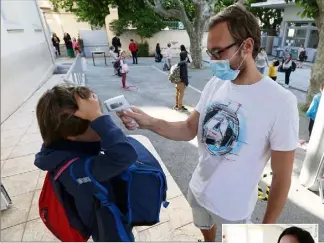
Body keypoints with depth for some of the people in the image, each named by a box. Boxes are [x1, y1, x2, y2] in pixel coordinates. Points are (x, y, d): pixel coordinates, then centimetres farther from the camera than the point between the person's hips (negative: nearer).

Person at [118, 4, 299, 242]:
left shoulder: (280, 102, -26)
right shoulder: (215, 84, -9)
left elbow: (282, 177, -18)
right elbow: (189, 129, -5)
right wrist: (149, 122, -22)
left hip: (233, 205, -5)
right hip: (198, 189, 6)